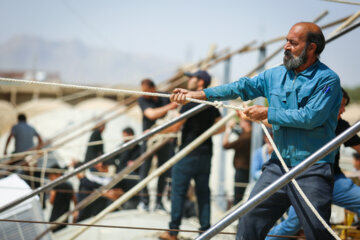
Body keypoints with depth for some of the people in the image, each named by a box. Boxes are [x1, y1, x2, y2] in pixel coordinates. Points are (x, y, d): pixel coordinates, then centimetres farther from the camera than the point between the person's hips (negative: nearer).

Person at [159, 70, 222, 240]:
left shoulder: (191, 102, -13)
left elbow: (175, 127, -14)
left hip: (189, 152, -7)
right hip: (206, 153, 7)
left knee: (178, 191, -1)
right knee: (203, 191, 9)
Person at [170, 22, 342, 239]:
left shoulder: (327, 79, -8)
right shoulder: (276, 75, 12)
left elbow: (310, 117, -17)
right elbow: (243, 87, 12)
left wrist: (268, 113, -9)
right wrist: (199, 94, 6)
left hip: (312, 171, -6)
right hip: (278, 164, 6)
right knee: (251, 220, 5)